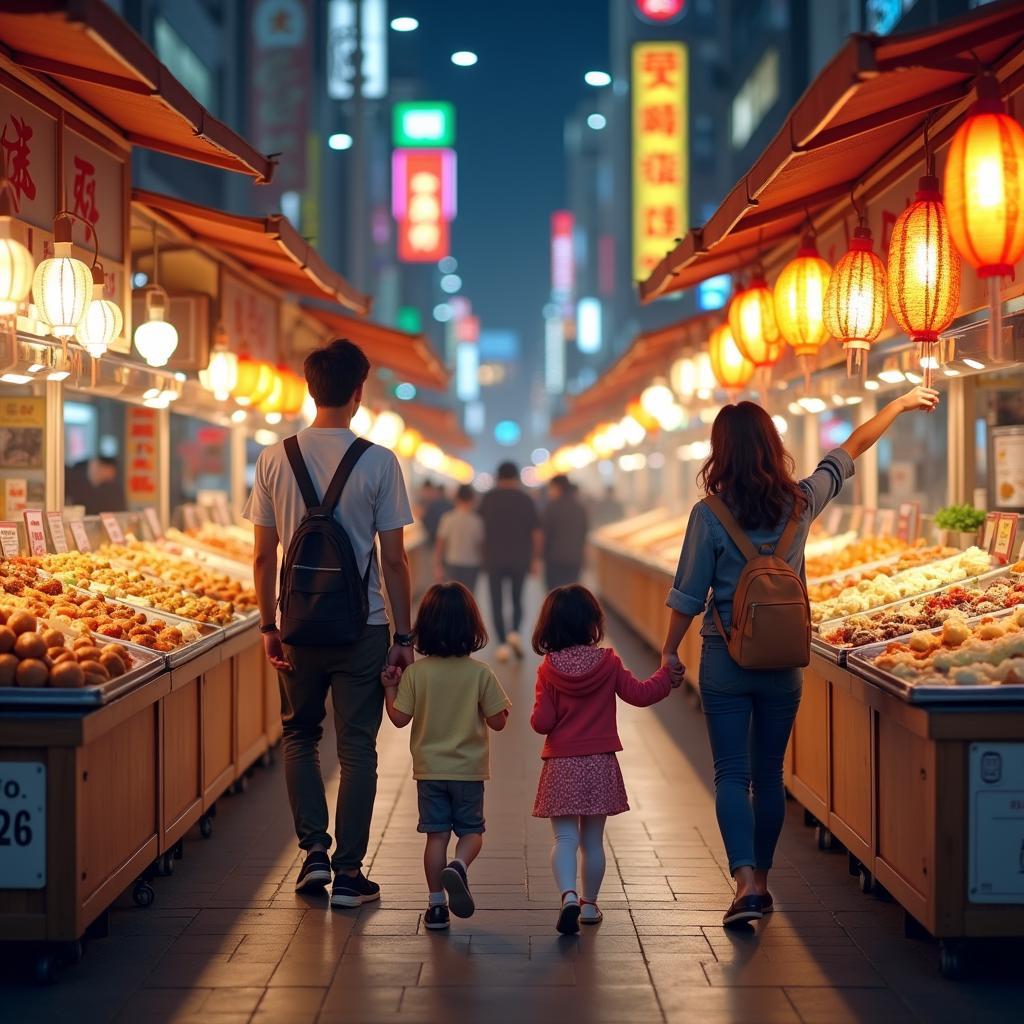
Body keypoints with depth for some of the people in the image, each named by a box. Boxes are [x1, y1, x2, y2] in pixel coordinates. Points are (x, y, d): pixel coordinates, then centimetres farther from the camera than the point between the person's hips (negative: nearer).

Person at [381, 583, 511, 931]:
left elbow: (399, 718, -6)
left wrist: (390, 688, 9)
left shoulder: (415, 673, -8)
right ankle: (458, 867, -19)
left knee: (437, 835, 8)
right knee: (471, 832, 11)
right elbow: (498, 721, -7)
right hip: (469, 770, -1)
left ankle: (436, 905, 8)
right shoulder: (480, 673, -9)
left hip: (429, 770, 1)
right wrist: (504, 707, 13)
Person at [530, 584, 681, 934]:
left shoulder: (548, 670, -8)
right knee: (593, 840, 13)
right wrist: (667, 675, 16)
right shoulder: (608, 663, -5)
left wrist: (539, 712, 12)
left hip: (561, 767, -1)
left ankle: (569, 895, -22)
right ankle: (589, 904, 22)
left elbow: (541, 723, -10)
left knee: (565, 838, 0)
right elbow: (640, 694, 2)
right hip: (600, 764, 2)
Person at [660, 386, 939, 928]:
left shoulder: (710, 514, -12)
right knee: (768, 774, 14)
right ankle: (761, 883, 23)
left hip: (725, 660, -3)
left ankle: (746, 883, -15)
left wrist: (669, 650, 6)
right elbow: (852, 450, 12)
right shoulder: (801, 501, -3)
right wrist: (901, 403, 26)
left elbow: (689, 595, -8)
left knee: (732, 774, 0)